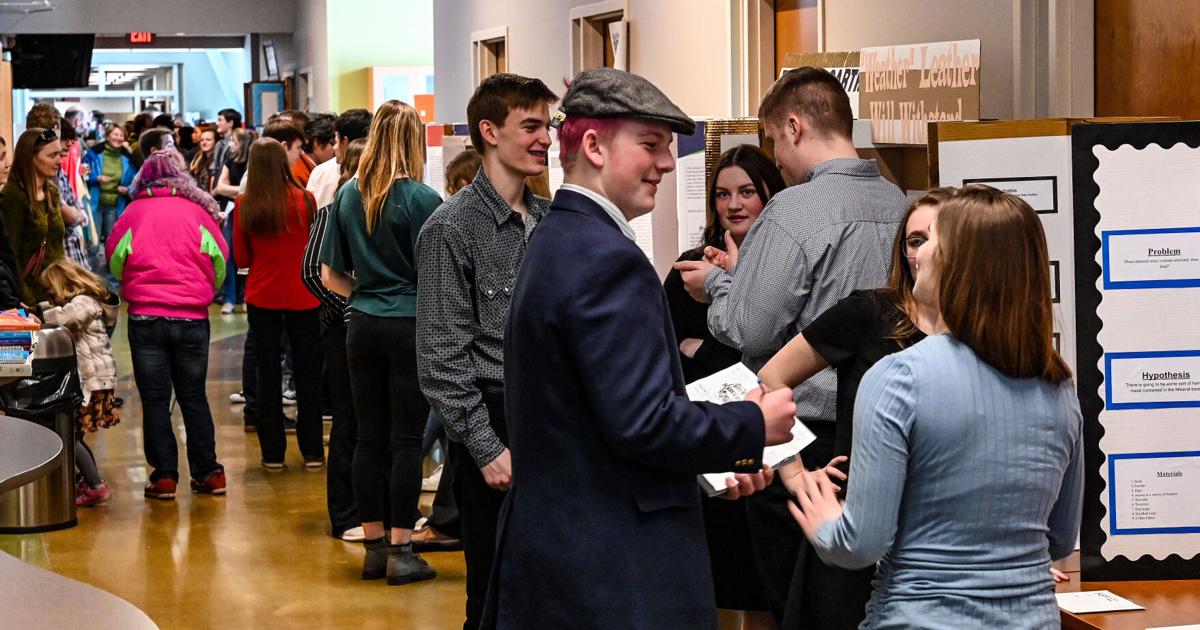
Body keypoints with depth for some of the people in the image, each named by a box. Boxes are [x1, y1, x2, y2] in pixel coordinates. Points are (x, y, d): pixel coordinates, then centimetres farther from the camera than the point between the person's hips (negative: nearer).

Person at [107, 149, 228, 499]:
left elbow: (114, 258, 5)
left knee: (154, 399, 5)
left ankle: (164, 476, 3)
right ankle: (208, 473, 13)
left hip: (144, 316, -1)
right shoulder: (195, 211, 3)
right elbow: (220, 259, 3)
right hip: (192, 316, 1)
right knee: (193, 396, 12)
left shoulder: (134, 213, 1)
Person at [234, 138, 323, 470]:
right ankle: (312, 451, 14)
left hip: (261, 296, 1)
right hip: (302, 296, -1)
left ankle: (273, 452, 13)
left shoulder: (245, 205, -10)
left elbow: (241, 257, -1)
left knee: (268, 374, 11)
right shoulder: (304, 199, -12)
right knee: (308, 373, 11)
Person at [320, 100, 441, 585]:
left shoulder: (348, 196, 7)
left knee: (369, 436, 9)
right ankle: (400, 551, 3)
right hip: (411, 327, -5)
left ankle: (374, 546, 16)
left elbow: (331, 277, 11)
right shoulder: (422, 198, -9)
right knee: (406, 439, 0)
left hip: (363, 326, 5)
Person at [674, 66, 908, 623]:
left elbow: (747, 331, -16)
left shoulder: (794, 211, -17)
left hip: (805, 439, -7)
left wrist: (716, 281, 4)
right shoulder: (897, 204, 7)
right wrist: (741, 271, 21)